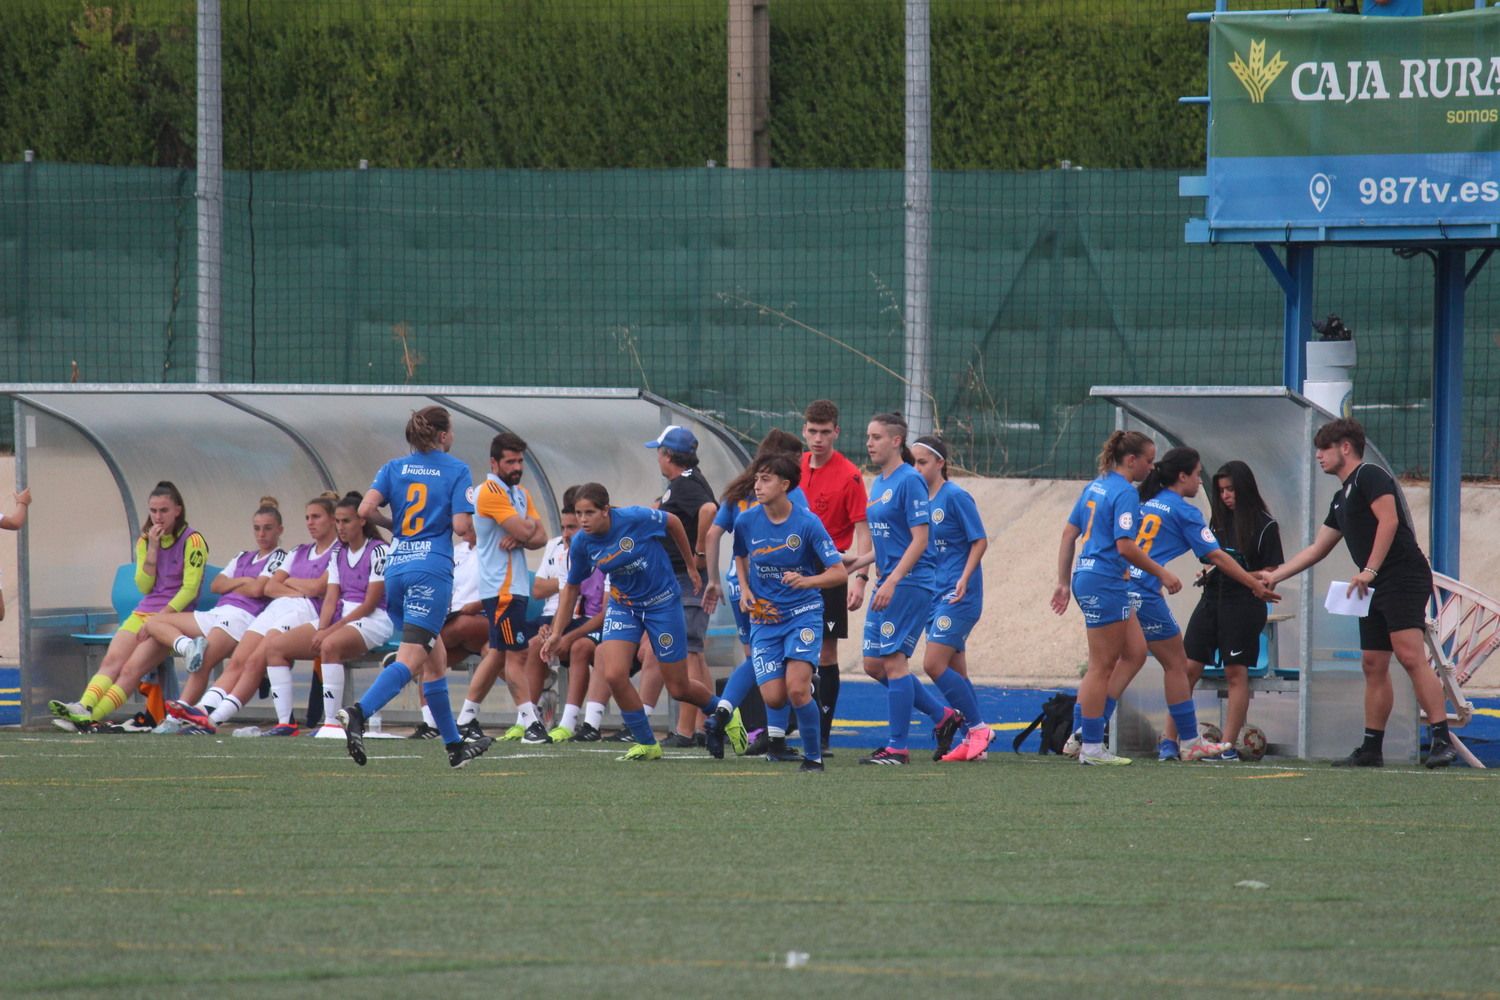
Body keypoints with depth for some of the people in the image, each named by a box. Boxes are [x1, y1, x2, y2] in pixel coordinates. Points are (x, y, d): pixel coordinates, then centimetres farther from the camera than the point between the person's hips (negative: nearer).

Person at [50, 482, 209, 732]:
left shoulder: (193, 541, -4)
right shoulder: (145, 541, 15)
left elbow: (189, 589, -11)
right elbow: (144, 587, 8)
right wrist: (153, 548, -4)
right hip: (143, 612, 6)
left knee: (131, 669, -26)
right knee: (111, 660, -22)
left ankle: (91, 717, -40)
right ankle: (83, 708, -43)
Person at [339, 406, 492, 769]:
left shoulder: (394, 468, 10)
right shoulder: (456, 471, -1)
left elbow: (366, 509, -5)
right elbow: (461, 526, -10)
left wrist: (393, 524, 14)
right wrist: (470, 524, 13)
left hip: (396, 568, 6)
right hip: (432, 569, -6)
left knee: (435, 658, 15)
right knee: (410, 659, -13)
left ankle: (455, 745, 20)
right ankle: (358, 713, -36)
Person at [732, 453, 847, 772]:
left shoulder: (807, 523, -12)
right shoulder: (747, 521, -2)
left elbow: (839, 572, -11)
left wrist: (806, 581, -28)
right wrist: (745, 589, 4)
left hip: (803, 613, -3)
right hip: (764, 617, 3)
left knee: (796, 688, -20)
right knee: (773, 697, -8)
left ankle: (813, 756, -1)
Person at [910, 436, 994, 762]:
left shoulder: (956, 497, -11)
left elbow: (980, 540, -10)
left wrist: (964, 578, -21)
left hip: (958, 595, -8)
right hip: (933, 594, 8)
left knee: (934, 664, -14)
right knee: (954, 671, 8)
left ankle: (978, 728, -4)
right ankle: (974, 740, 13)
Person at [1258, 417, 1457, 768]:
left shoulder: (1369, 477, -4)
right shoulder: (1342, 498, 25)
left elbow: (1389, 520, -17)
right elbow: (1317, 549, 32)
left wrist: (1370, 570, -21)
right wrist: (1274, 575, 31)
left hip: (1403, 577, -10)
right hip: (1376, 589, 10)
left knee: (1411, 656, -20)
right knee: (1373, 666, 8)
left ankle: (1442, 741, -26)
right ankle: (1372, 749, 11)